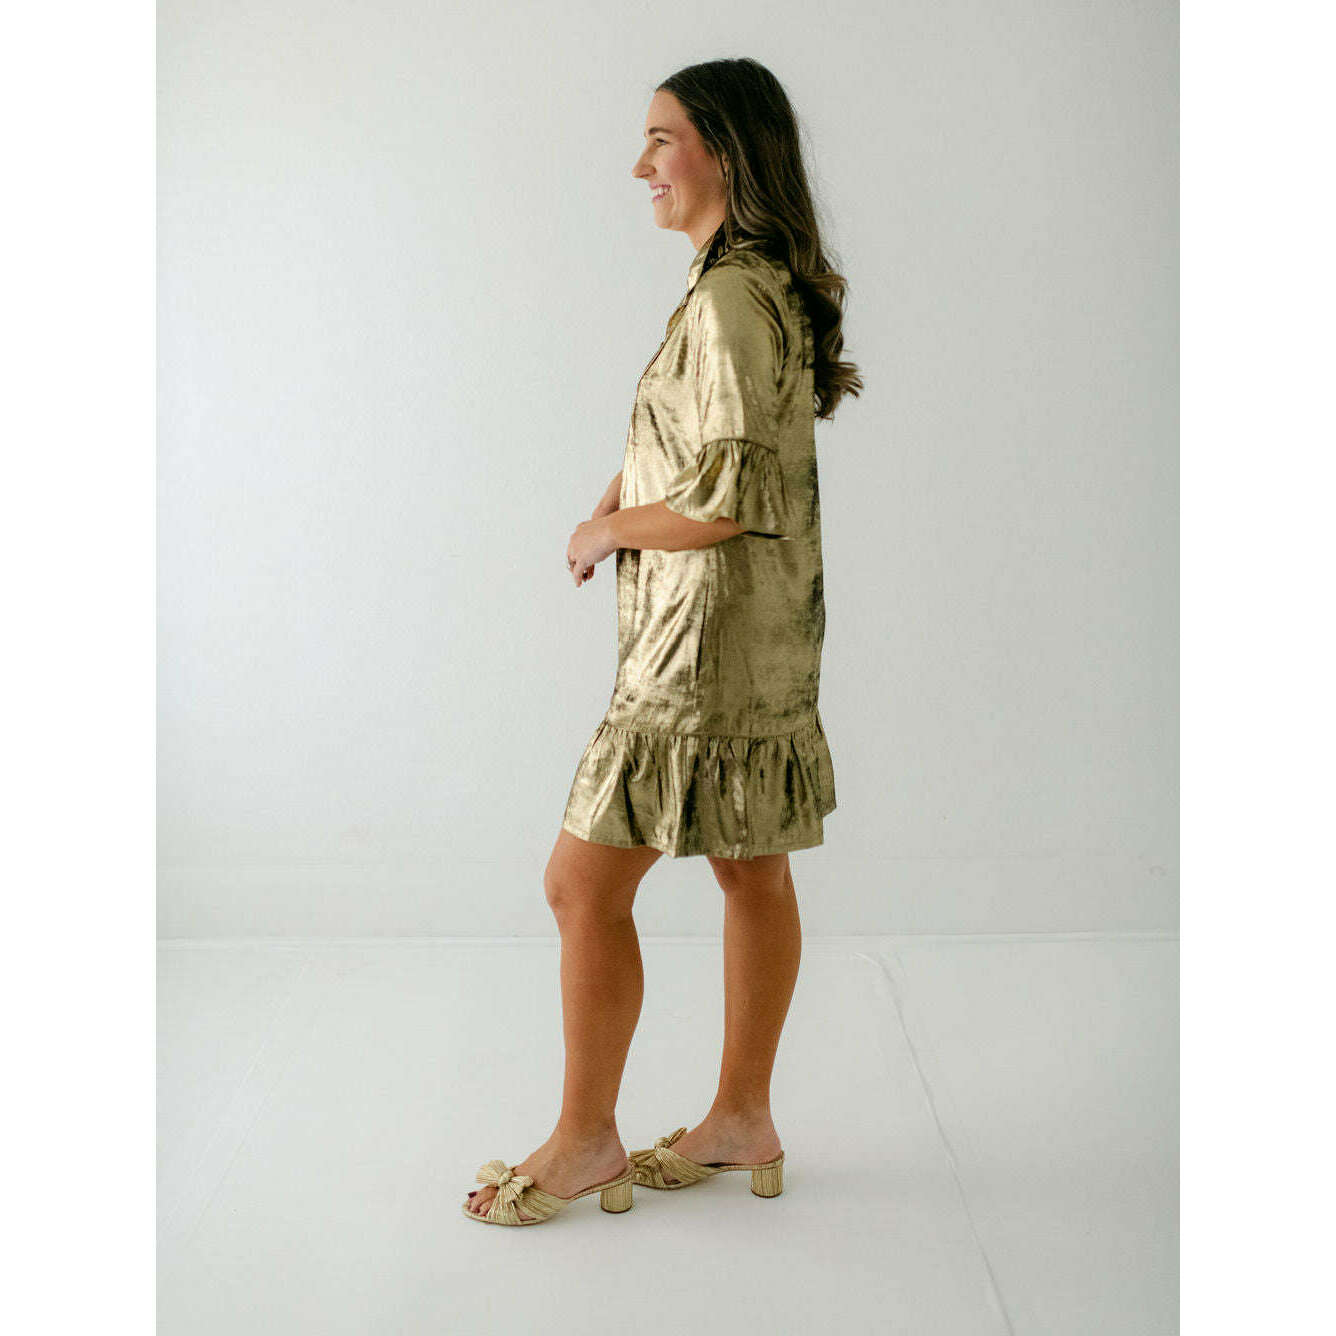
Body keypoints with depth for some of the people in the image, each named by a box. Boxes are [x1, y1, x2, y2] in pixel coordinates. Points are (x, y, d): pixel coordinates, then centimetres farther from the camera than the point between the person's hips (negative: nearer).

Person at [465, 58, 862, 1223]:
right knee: (753, 873, 16)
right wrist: (626, 497, 6)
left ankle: (586, 1137, 15)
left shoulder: (731, 299, -18)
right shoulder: (771, 288, 14)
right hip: (763, 640, 10)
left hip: (709, 644, -10)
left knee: (585, 885, -1)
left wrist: (605, 529, -8)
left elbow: (725, 502, -24)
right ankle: (743, 1117, 30)